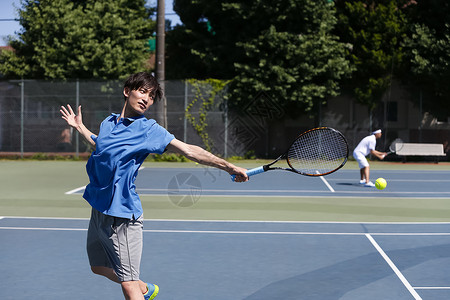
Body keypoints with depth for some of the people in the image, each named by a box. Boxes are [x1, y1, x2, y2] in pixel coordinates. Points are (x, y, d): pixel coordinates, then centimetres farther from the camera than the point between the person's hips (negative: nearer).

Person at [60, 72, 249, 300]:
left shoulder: (149, 129, -7)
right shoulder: (108, 122, 9)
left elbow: (189, 150, -14)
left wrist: (228, 166, -21)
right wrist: (79, 127, 30)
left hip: (121, 214, -7)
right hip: (98, 209, 7)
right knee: (99, 267, 25)